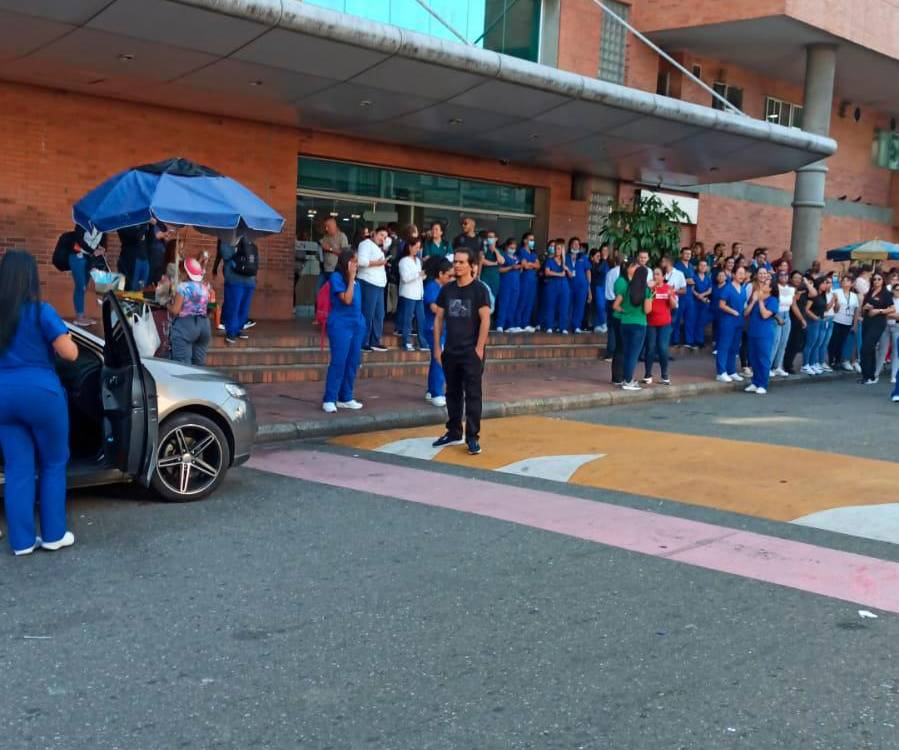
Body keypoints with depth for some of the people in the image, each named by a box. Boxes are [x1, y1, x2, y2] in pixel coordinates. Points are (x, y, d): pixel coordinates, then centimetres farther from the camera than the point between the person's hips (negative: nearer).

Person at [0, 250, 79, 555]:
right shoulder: (41, 312, -10)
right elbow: (70, 353, -13)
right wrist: (55, 339, 6)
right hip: (41, 393, -4)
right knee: (53, 464, 11)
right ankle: (53, 535, 14)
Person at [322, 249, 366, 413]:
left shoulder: (356, 281, 12)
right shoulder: (336, 277, -8)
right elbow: (347, 299, -17)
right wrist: (351, 278, -14)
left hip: (357, 325, 7)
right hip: (340, 325, -7)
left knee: (353, 363, 9)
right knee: (338, 363, -8)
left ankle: (346, 398, 18)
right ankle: (329, 400, -2)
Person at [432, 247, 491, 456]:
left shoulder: (479, 289, -7)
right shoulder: (447, 289, 7)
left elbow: (485, 320, -11)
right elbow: (439, 318, 11)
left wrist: (479, 348, -16)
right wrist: (437, 346, 6)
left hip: (471, 352, -5)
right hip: (451, 351, 5)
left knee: (472, 394, -2)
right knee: (452, 393, 14)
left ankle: (473, 438, 3)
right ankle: (454, 433, 26)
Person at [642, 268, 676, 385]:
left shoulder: (668, 288, 5)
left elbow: (674, 306, 3)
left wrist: (670, 296, -15)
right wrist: (650, 294, -22)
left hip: (665, 324, 1)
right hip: (650, 323, -1)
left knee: (663, 349, -1)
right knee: (650, 349, 3)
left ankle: (665, 376, 6)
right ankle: (648, 375, 10)